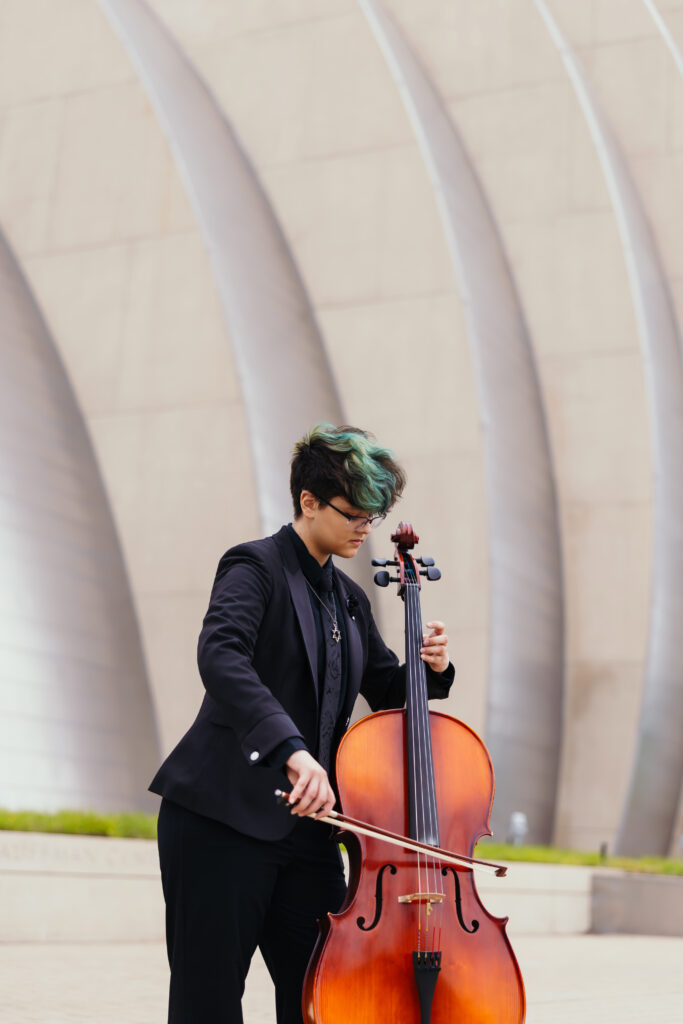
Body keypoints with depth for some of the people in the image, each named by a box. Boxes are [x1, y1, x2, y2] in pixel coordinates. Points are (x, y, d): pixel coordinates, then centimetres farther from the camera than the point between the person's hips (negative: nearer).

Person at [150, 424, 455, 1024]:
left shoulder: (350, 600, 16)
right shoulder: (256, 567, -6)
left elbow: (387, 692, 25)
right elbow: (219, 655, -25)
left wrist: (430, 669, 3)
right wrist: (290, 747, -37)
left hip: (307, 828, 7)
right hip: (221, 820, -6)